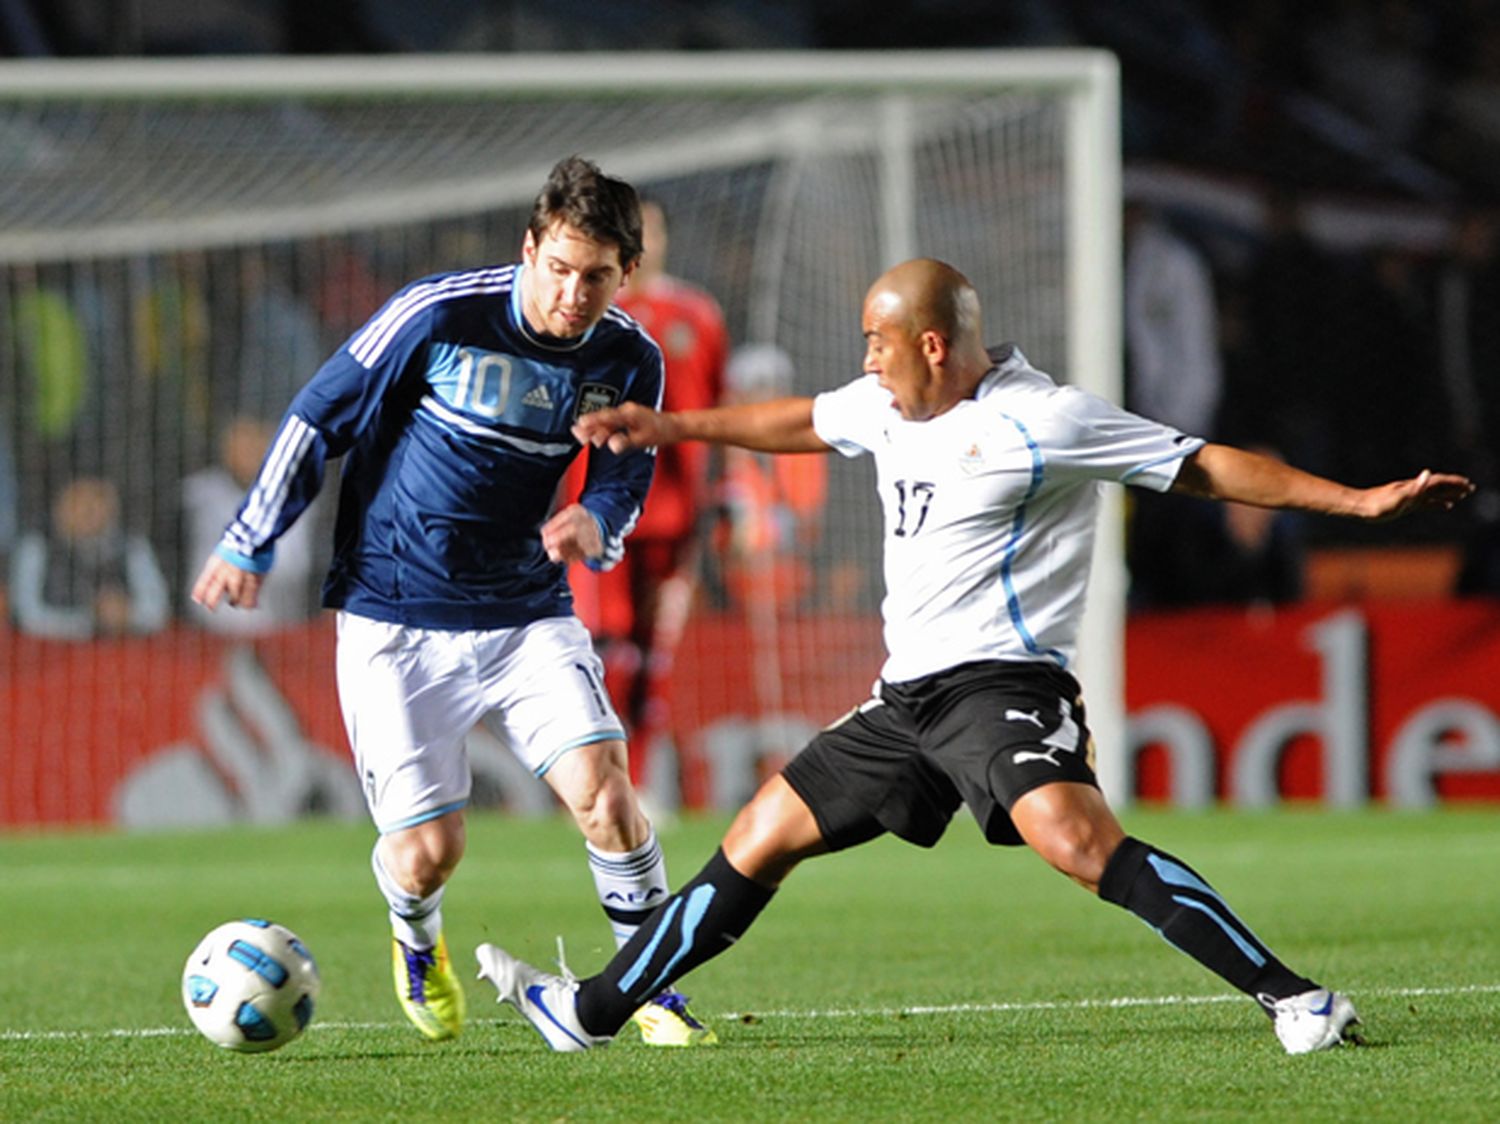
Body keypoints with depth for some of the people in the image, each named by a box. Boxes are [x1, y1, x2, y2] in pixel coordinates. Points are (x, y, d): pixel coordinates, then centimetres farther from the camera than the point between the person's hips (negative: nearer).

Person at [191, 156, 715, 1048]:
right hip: (394, 619, -3)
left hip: (528, 614, 3)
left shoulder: (630, 361, -5)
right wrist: (250, 544, 1)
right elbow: (318, 418, -5)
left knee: (602, 786, -18)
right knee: (427, 851, -5)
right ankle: (418, 943, 33)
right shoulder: (439, 316, -16)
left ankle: (655, 989, 2)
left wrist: (596, 523, -18)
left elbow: (624, 479, 7)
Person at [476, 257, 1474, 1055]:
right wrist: (674, 427, 39)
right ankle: (593, 1012, 22)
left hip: (1001, 684, -9)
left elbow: (1204, 466, -12)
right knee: (760, 837, 11)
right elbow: (803, 423, 33)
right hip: (907, 697, 9)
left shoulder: (1042, 421, -12)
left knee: (1074, 837, -32)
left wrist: (1358, 501, -18)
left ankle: (1292, 999, -33)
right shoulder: (892, 407, 12)